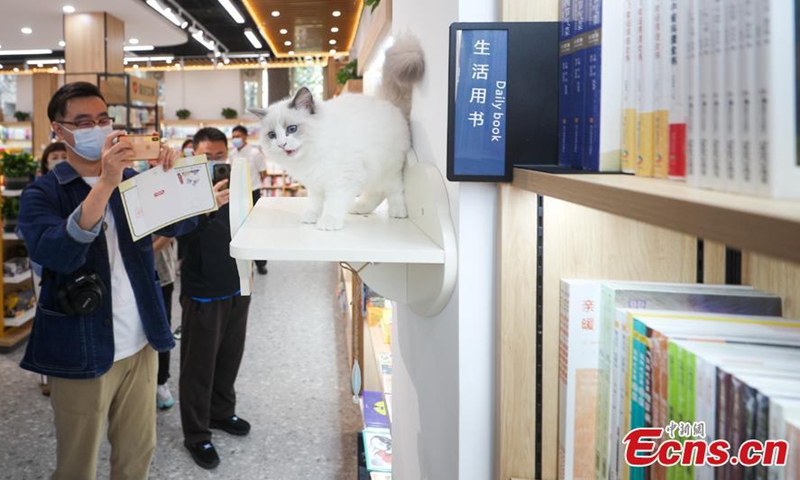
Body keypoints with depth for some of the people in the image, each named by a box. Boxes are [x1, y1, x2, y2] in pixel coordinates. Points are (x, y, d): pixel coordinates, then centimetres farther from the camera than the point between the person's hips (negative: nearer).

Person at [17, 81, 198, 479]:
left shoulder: (132, 180, 5)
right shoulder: (42, 193, -8)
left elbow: (180, 224, -3)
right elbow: (55, 255, -26)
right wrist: (105, 184, -35)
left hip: (140, 345, 4)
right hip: (81, 353, -3)